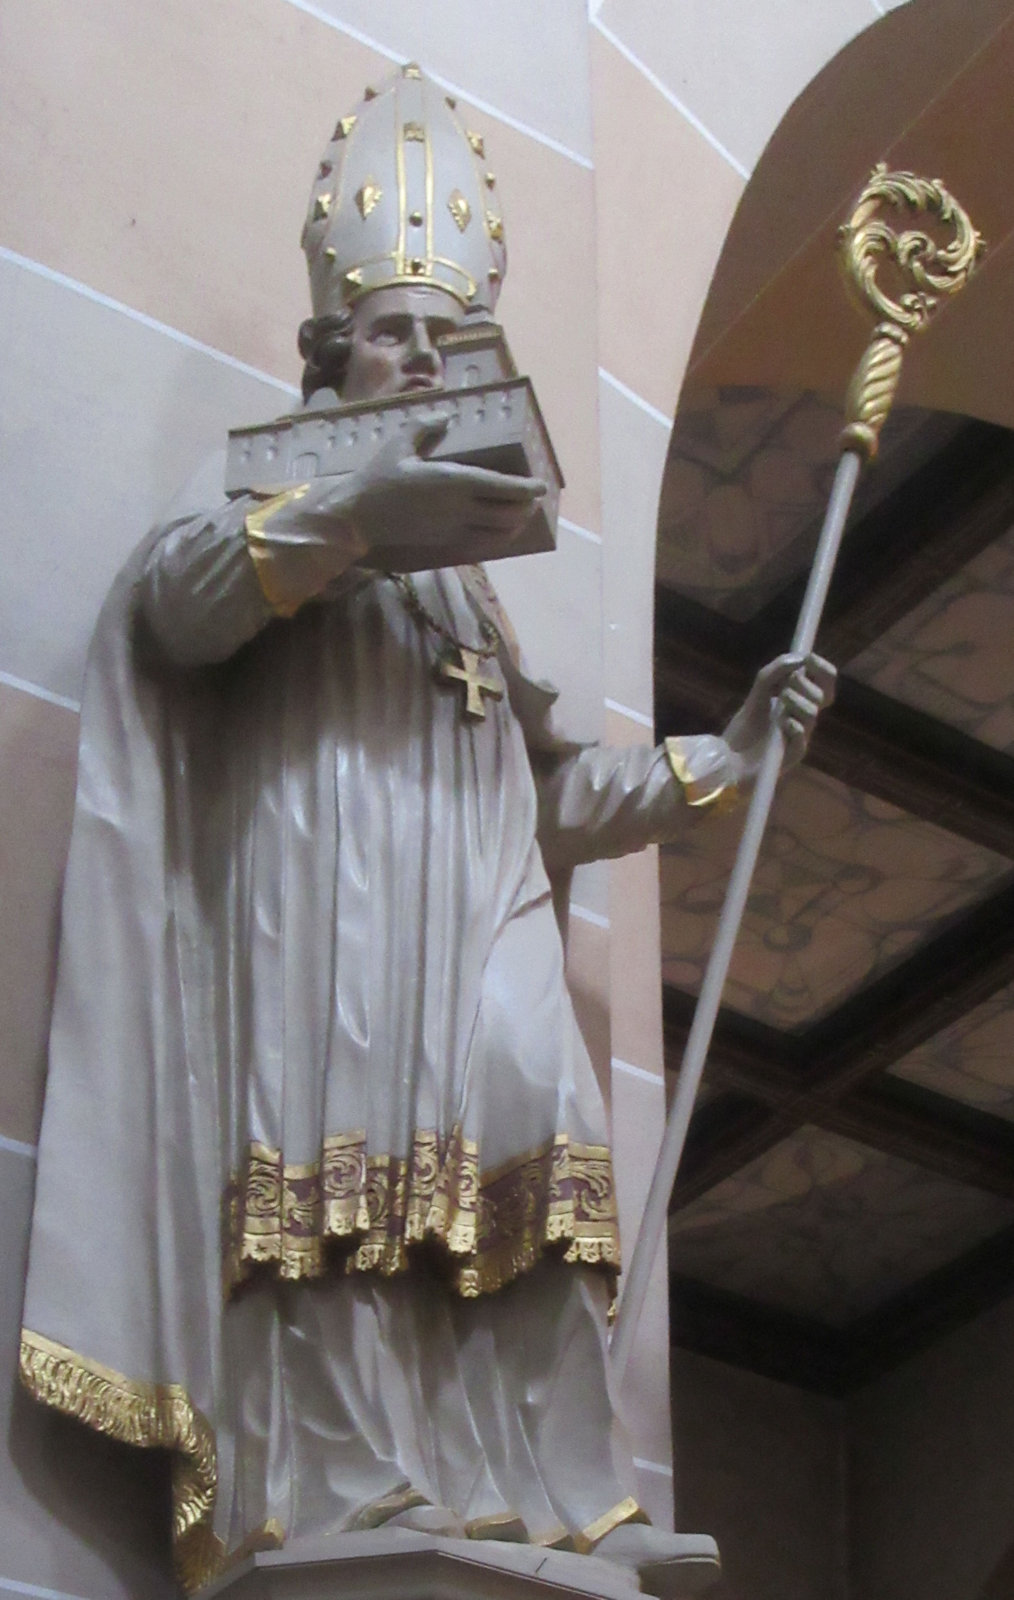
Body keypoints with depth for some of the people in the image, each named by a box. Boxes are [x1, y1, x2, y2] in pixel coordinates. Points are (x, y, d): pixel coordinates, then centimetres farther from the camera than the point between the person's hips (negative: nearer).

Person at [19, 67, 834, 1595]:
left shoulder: (465, 571, 35)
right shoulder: (262, 483, 18)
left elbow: (550, 785, 31)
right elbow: (179, 600, -6)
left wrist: (722, 752, 24)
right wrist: (346, 515, -20)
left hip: (470, 899, 5)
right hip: (314, 868, -5)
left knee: (527, 1112, -16)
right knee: (339, 1128, -22)